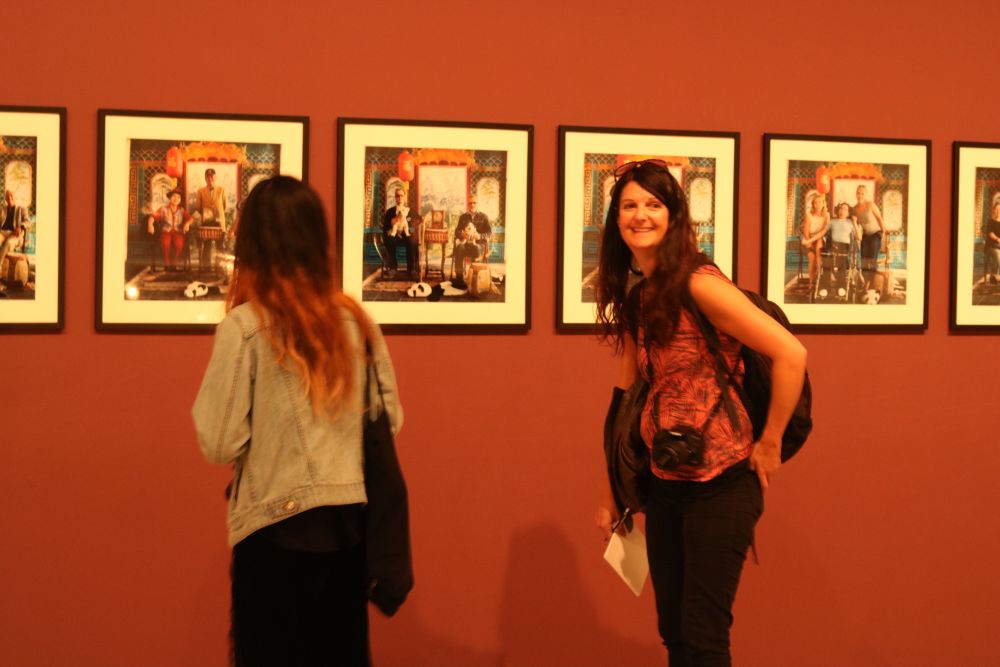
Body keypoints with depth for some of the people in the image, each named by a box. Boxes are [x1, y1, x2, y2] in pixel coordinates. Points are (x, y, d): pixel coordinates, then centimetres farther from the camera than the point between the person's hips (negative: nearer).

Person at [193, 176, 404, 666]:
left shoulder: (244, 326, -12)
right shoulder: (357, 320, 1)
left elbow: (220, 444, -13)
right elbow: (391, 419, 8)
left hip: (279, 525, -4)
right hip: (351, 520, 4)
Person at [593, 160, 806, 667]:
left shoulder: (697, 283, -15)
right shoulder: (634, 298, 9)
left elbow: (791, 354, -21)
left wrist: (770, 443, -13)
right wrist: (609, 493, 15)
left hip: (720, 483, -7)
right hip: (664, 484, 8)